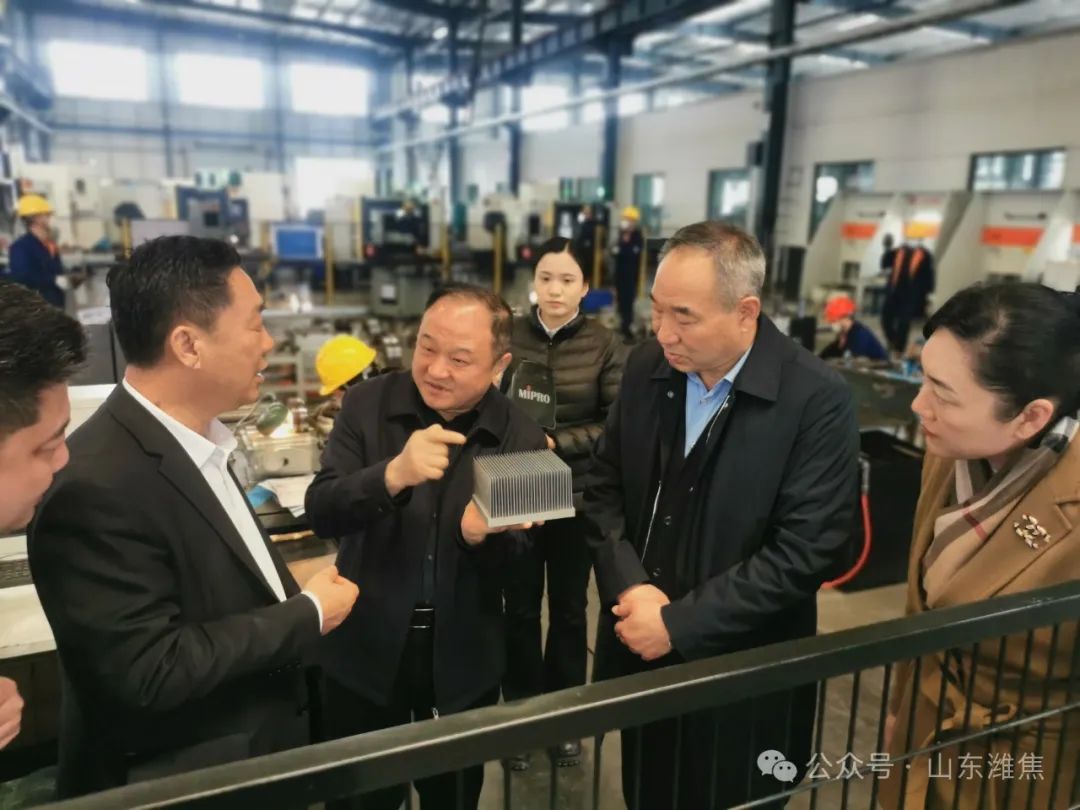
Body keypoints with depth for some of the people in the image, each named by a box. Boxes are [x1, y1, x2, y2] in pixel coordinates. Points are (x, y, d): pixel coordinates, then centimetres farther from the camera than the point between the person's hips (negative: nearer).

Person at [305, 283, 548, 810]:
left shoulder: (523, 439, -11)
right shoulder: (367, 404, -10)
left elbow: (519, 569, -8)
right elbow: (320, 514, -18)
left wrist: (481, 535, -30)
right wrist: (392, 474, -36)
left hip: (464, 662, 1)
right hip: (365, 652, 0)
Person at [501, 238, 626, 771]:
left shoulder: (605, 346, -6)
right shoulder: (507, 336, -5)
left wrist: (557, 443, -17)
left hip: (577, 500, 0)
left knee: (569, 610, 15)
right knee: (520, 610, 11)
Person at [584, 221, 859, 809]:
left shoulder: (817, 399, -18)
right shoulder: (647, 367, -3)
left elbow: (806, 551, -21)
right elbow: (603, 486, 4)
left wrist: (679, 624, -19)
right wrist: (628, 586, -11)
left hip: (743, 676, -4)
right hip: (640, 656, 4)